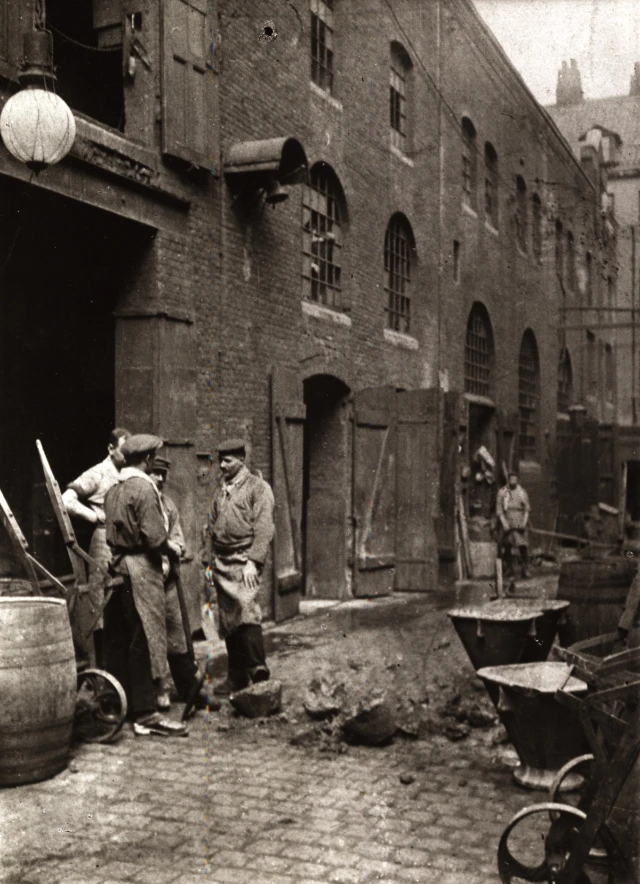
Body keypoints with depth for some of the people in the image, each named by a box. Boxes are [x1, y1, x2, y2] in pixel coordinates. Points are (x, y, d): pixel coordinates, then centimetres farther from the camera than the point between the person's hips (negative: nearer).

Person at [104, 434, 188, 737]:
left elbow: (115, 530, 13)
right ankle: (145, 714, -3)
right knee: (144, 641, -5)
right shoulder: (144, 488, -12)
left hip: (117, 567, 8)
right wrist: (172, 549, 0)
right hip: (141, 568, -8)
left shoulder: (114, 490, 13)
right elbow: (153, 536, -19)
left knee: (117, 642, 12)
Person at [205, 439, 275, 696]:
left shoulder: (258, 487, -3)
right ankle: (236, 676, 14)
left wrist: (253, 561, -19)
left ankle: (257, 665, -25)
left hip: (245, 558, -6)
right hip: (222, 561, 6)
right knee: (227, 619, 7)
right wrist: (211, 563, 16)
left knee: (245, 607, -25)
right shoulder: (220, 490, 17)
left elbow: (264, 527, -11)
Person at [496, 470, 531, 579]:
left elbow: (527, 509, 7)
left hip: (520, 524, 0)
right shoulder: (502, 492, 2)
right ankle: (509, 569, 13)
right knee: (507, 547, 3)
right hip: (507, 522, 0)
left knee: (523, 546, -8)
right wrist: (504, 524, -10)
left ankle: (525, 570, -3)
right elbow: (499, 510, 0)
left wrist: (524, 523, -6)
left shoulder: (522, 492, 5)